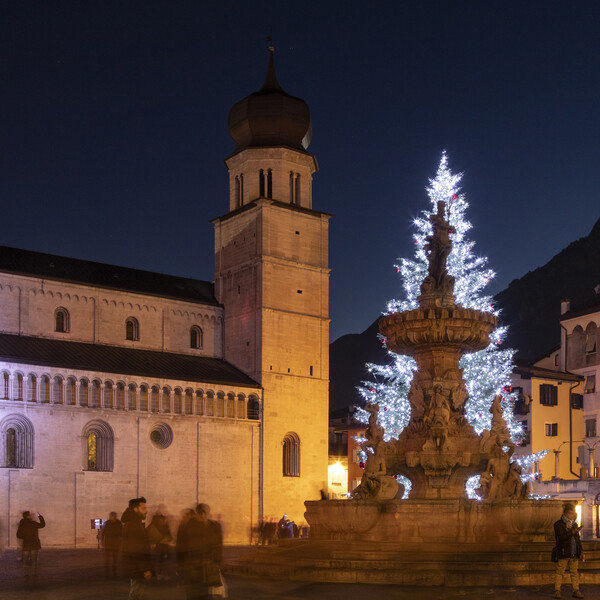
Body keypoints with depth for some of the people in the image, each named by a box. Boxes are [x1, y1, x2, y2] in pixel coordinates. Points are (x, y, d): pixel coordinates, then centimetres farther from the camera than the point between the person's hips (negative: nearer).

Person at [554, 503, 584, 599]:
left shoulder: (574, 524, 17)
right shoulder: (558, 524, -4)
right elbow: (562, 537, -19)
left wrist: (581, 552, 16)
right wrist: (573, 532, -27)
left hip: (574, 554, 5)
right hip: (563, 554, -5)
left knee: (574, 572, 6)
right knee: (560, 572, -2)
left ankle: (576, 591, 10)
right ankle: (557, 591, 2)